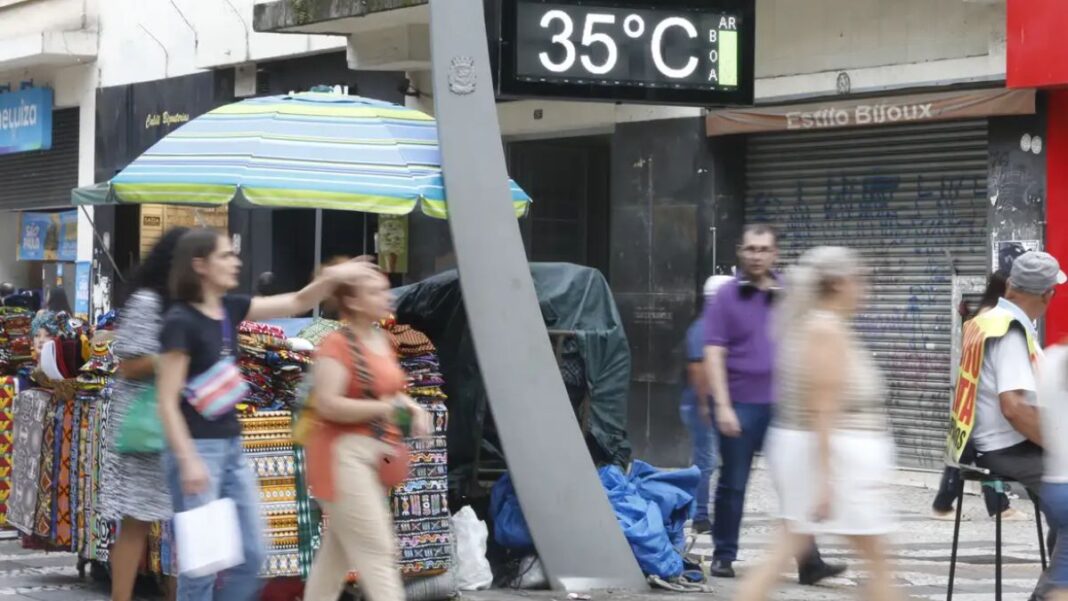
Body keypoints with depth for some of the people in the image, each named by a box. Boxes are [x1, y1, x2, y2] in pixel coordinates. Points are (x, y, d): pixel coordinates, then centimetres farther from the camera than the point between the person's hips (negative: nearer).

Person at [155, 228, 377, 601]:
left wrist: (331, 278, -7)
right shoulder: (180, 321, -14)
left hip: (232, 447, 8)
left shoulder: (229, 308, 8)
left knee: (252, 553, 10)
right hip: (197, 448, -8)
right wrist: (188, 461, -20)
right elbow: (167, 403, -16)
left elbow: (296, 304, 11)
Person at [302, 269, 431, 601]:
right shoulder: (336, 345, -15)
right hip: (344, 453, -9)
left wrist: (414, 409, 4)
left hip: (374, 454, 9)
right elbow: (327, 404, -23)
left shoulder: (383, 342, 11)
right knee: (376, 549, -10)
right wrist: (386, 409, -23)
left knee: (339, 548, 16)